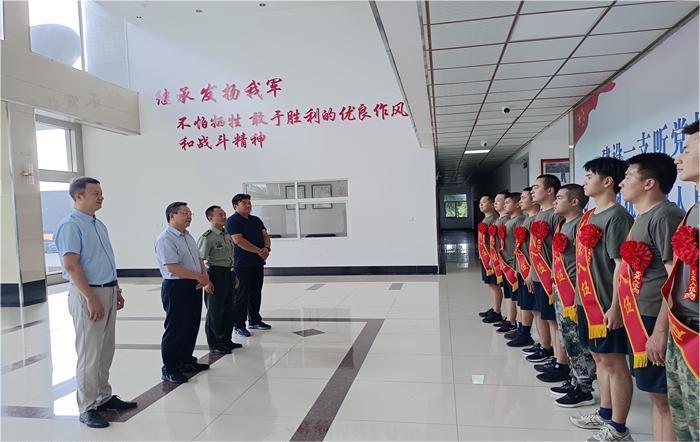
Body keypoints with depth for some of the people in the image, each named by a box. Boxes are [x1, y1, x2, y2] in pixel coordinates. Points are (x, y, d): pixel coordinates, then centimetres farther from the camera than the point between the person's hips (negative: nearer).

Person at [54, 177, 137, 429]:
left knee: (106, 351, 15)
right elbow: (71, 266, -19)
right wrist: (91, 299, -22)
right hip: (88, 294, -8)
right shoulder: (70, 226, -13)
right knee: (89, 354, -1)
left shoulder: (99, 224, 14)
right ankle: (87, 408, 11)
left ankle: (104, 397, 27)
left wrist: (116, 290, 18)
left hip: (108, 292, 9)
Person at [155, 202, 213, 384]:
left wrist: (205, 278, -2)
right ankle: (169, 369, 13)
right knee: (175, 329, 0)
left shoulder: (188, 236, 13)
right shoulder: (165, 239, -16)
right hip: (176, 287, -9)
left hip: (194, 286, 9)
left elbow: (199, 259, 16)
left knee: (192, 326, 17)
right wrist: (200, 277, -18)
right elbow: (172, 268, -23)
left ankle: (186, 361, 32)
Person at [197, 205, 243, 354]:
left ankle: (226, 340, 29)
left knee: (229, 308, 16)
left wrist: (235, 275, 20)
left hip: (229, 274, 8)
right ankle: (214, 344, 16)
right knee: (215, 311, 3)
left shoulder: (227, 235, 11)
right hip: (216, 275, -8)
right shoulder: (207, 237, -14)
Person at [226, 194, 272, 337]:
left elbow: (265, 235, 10)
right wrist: (259, 251, -17)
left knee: (256, 293, 15)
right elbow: (238, 240, -19)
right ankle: (238, 325, 7)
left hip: (258, 263, 7)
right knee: (241, 295, -2)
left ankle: (254, 321, 27)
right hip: (243, 264, -7)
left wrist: (267, 248, -12)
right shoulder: (232, 221, -8)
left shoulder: (256, 220, 15)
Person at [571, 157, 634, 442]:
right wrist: (580, 296, 18)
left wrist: (615, 307, -20)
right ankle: (605, 414, 34)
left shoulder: (616, 217, -15)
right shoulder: (588, 216, 12)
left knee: (614, 362, 2)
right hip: (588, 301, 9)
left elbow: (621, 265, -19)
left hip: (605, 304, -9)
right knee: (599, 357, 18)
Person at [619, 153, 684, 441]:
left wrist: (660, 331, -22)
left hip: (654, 322, -9)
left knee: (664, 396, 1)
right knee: (656, 393, 16)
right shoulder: (642, 217, 14)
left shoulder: (664, 216, -14)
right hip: (639, 319, 9)